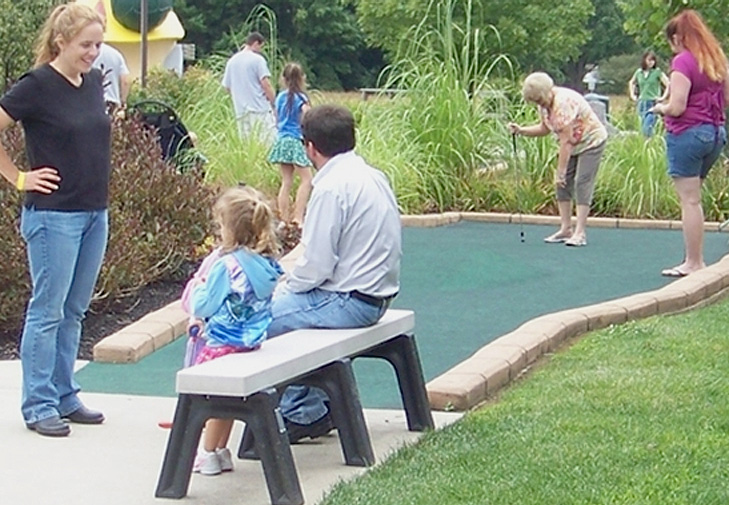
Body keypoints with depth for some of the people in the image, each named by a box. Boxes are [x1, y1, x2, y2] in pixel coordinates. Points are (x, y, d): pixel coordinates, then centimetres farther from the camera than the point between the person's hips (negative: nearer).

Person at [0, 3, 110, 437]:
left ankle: (65, 397, 22)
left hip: (95, 213, 7)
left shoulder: (95, 82, 8)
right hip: (53, 215, -7)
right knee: (48, 312, -1)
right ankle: (38, 406, 6)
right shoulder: (37, 86, -12)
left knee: (74, 312, 13)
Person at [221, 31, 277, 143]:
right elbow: (265, 84, -11)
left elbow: (227, 86, 15)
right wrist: (273, 101, -1)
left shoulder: (232, 61, 11)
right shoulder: (257, 59, -7)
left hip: (241, 110, 6)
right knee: (269, 141, -6)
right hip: (260, 109, -6)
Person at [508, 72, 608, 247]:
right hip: (573, 145, 9)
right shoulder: (544, 104, -4)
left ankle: (580, 233, -17)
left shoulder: (564, 102, -32)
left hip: (591, 142, -9)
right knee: (563, 183, 2)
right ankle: (565, 229, 5)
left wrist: (560, 171, -29)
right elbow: (544, 128, 12)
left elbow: (566, 141, -31)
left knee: (582, 183, -15)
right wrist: (521, 130, -5)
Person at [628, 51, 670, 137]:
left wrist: (663, 97, -9)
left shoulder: (657, 72, -3)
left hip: (653, 103, -5)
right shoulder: (639, 72, 9)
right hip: (641, 103, 5)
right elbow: (631, 83, 28)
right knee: (643, 128, 8)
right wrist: (632, 95, 19)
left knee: (647, 128, -19)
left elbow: (668, 85, -6)